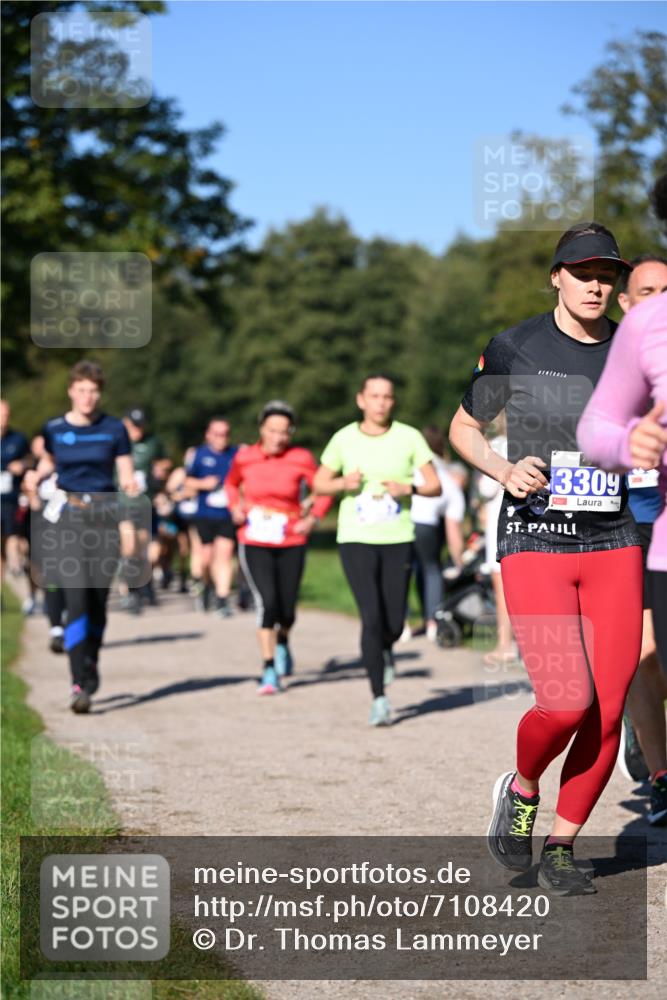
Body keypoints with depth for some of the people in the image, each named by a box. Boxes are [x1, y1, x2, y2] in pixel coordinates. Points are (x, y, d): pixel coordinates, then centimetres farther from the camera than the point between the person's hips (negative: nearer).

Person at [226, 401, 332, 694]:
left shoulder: (300, 458, -7)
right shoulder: (244, 457, -3)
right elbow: (231, 484, 17)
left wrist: (312, 518, -7)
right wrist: (236, 507, 1)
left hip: (291, 544, 0)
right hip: (254, 544, 0)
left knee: (287, 608, 6)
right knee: (266, 602, -15)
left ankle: (283, 642, 43)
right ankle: (269, 670, -7)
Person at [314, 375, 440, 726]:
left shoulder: (409, 437, 1)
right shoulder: (344, 438, 2)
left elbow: (435, 486, 2)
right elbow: (319, 484, 10)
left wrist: (409, 488, -18)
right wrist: (344, 483, -11)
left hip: (398, 540, 1)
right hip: (356, 540, -1)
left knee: (394, 623, 3)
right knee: (372, 617, -13)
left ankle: (384, 650, 42)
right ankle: (379, 698, -6)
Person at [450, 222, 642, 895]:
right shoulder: (515, 348, -1)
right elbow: (462, 428, 10)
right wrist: (503, 471, -8)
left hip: (613, 544, 3)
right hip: (534, 541, -3)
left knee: (608, 712, -3)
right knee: (566, 702, -17)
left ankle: (560, 846, 16)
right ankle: (521, 789, 16)